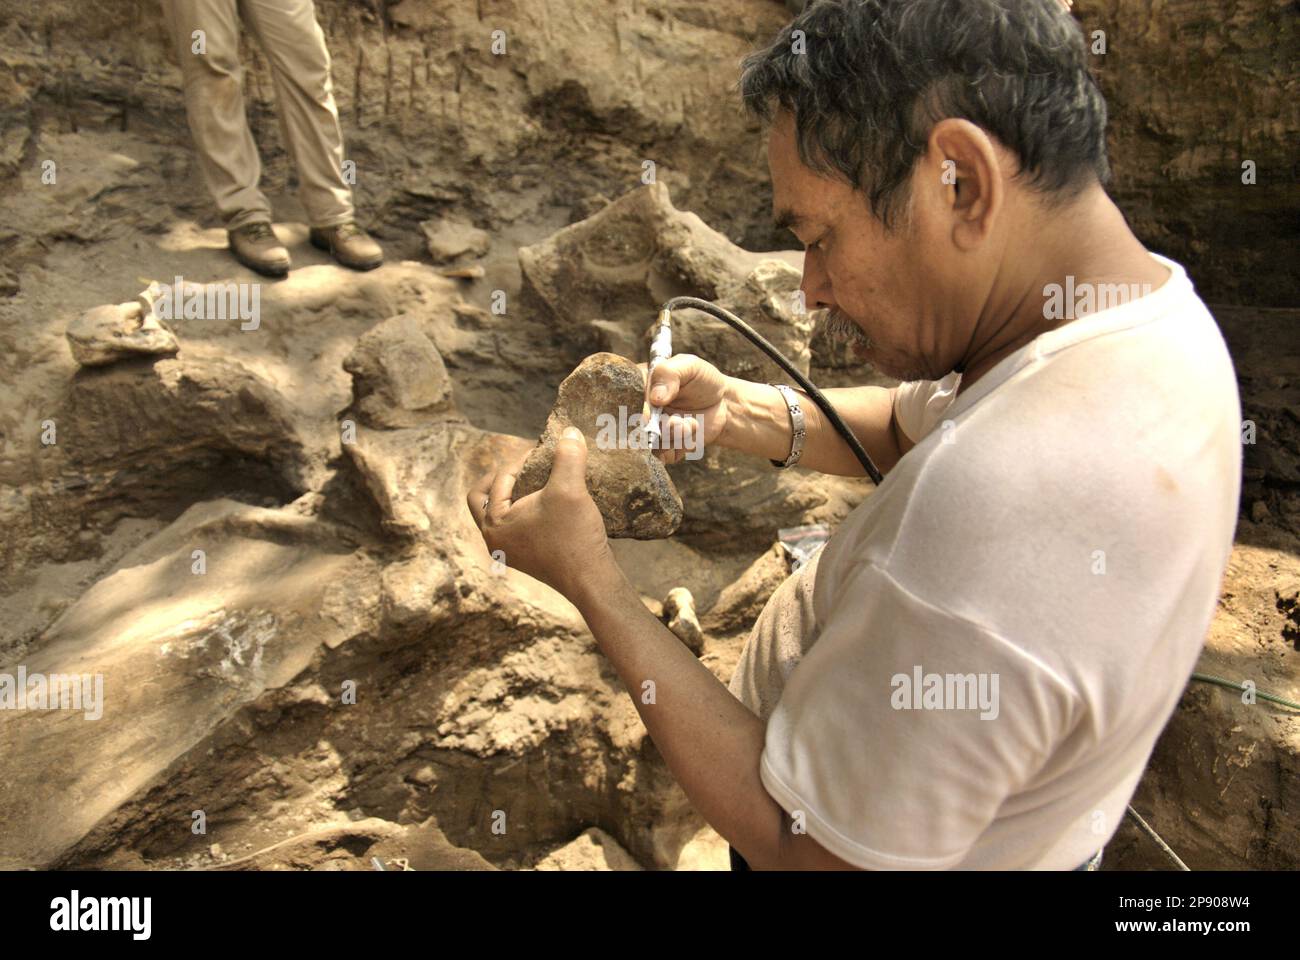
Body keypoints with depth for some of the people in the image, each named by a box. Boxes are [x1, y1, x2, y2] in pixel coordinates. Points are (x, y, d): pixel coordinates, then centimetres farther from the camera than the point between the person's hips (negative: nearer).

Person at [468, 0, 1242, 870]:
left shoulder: (988, 522, -44)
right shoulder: (1153, 301, -14)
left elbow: (798, 845, -30)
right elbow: (919, 426, 3)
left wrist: (589, 582, -28)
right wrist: (740, 413, -12)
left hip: (838, 841, -6)